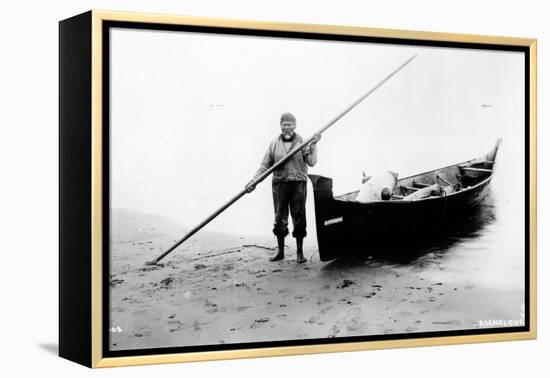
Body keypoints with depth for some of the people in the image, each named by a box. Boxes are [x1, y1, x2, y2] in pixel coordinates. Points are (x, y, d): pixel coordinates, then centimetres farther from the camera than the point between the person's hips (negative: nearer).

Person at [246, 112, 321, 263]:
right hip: (279, 183, 1)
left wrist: (313, 145, -13)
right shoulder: (274, 144, 7)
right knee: (280, 218, 3)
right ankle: (280, 251, 14)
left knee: (299, 217, 0)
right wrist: (254, 180, -5)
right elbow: (265, 165, 6)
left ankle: (299, 252, 10)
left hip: (298, 183, -1)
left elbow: (311, 162, -5)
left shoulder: (302, 142, 4)